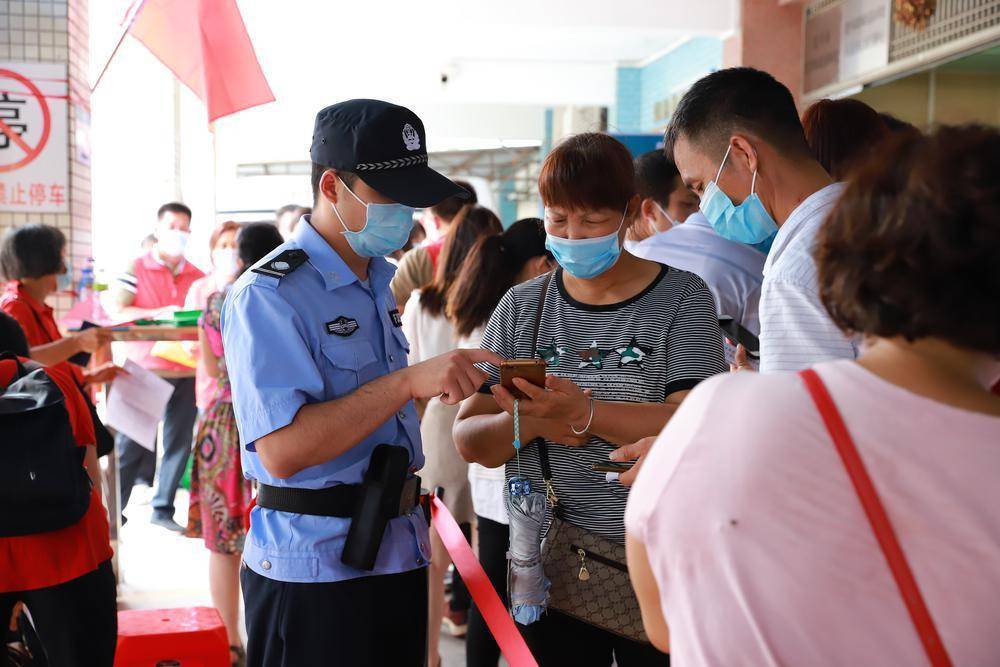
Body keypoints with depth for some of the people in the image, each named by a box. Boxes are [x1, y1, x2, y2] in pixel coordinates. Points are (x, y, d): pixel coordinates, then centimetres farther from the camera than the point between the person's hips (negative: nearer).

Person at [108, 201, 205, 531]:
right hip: (145, 369, -4)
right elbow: (117, 311, -9)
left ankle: (163, 508, 20)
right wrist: (158, 315, -20)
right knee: (132, 444, -3)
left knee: (179, 442, 7)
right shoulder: (136, 269, 0)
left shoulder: (198, 277, 12)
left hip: (186, 371, 4)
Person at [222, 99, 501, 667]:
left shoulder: (379, 285, 13)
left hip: (398, 553, 8)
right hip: (314, 571, -8)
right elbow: (282, 449, -26)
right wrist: (409, 380, -28)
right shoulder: (269, 295, -15)